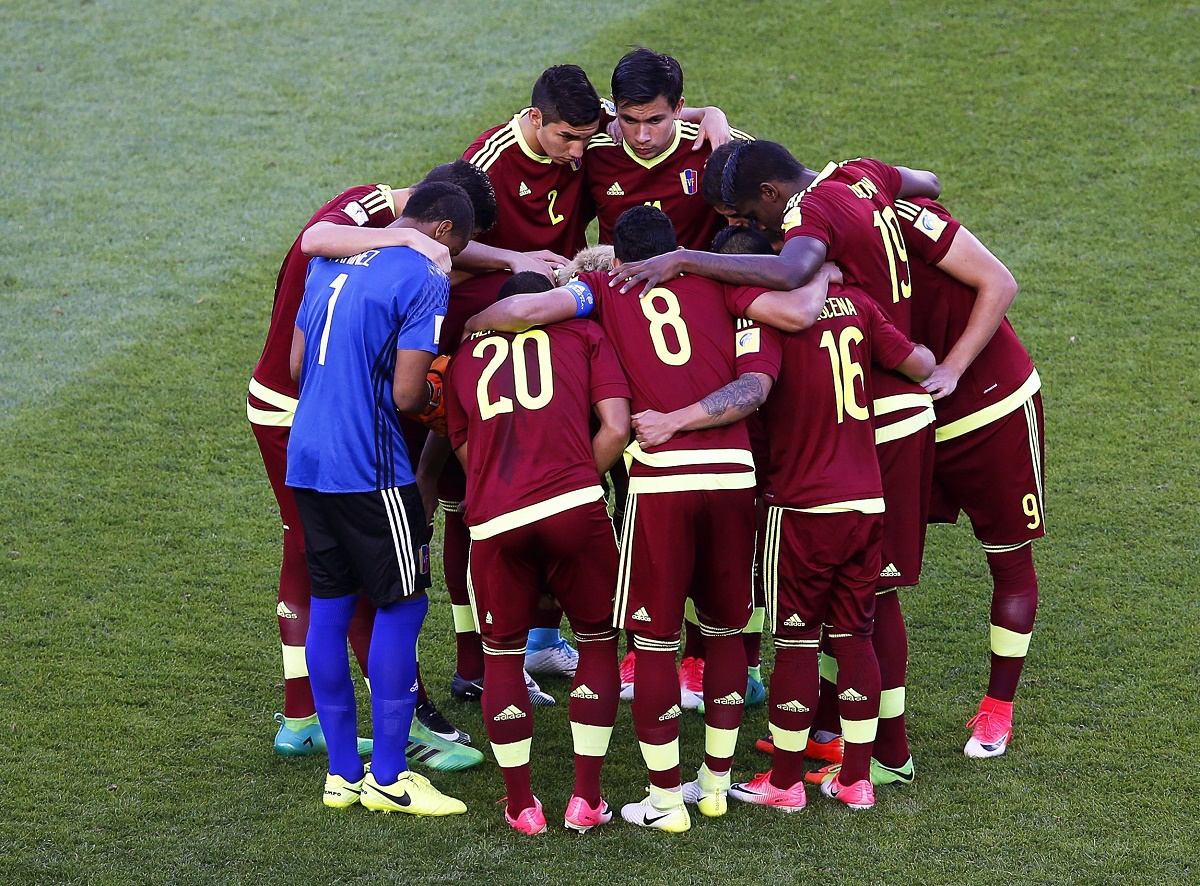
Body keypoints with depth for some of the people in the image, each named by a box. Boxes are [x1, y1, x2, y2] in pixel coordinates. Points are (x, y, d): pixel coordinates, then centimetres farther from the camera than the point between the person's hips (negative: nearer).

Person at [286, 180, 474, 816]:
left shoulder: (332, 260, 13)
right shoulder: (424, 279, -10)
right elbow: (406, 394, -15)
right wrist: (433, 395, 6)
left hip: (306, 455, 8)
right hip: (368, 466, -8)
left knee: (329, 607, 12)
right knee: (401, 605, 3)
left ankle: (341, 772, 18)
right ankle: (387, 776, 5)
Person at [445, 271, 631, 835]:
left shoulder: (467, 355, 24)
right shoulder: (583, 336, 17)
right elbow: (616, 430, 5)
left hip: (493, 521, 1)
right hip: (574, 507, -1)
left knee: (502, 655, 19)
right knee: (598, 642, 18)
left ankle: (521, 805, 20)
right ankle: (586, 798, 15)